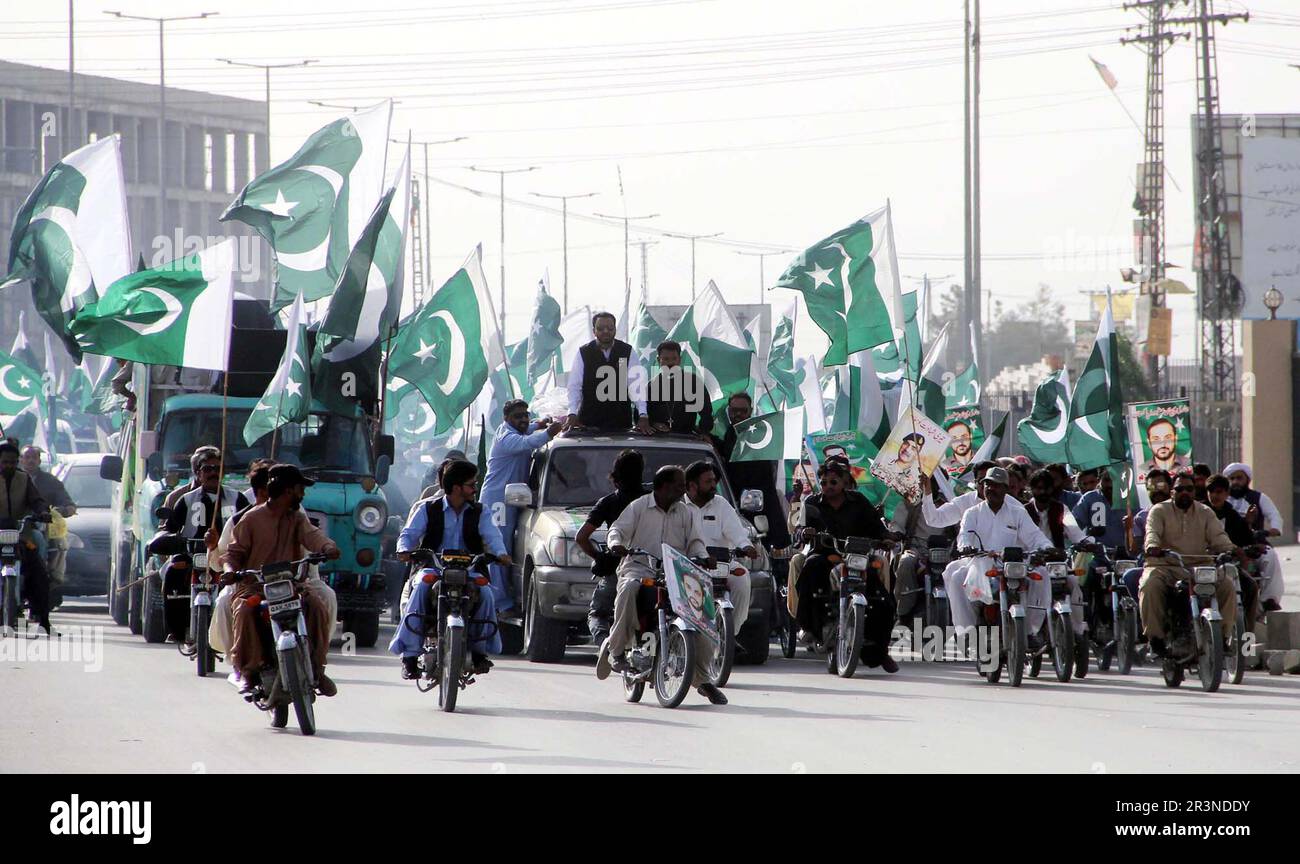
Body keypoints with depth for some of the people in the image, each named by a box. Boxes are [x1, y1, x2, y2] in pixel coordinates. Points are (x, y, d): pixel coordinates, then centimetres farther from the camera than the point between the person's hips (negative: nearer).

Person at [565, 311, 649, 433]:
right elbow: (575, 386, -6)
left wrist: (643, 416, -17)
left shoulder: (627, 352, 1)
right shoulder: (583, 353, -1)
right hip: (589, 421, 0)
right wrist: (572, 414, -19)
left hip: (621, 422, 0)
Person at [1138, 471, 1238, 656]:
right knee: (1150, 586, -34)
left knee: (1227, 585, -20)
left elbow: (1218, 536, 1)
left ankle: (1223, 634, -11)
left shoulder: (1206, 513, 16)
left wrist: (1229, 550, -21)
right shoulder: (1159, 511, 7)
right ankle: (1155, 637, -24)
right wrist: (1153, 546, -36)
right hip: (1165, 566, -3)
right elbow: (1152, 532, -11)